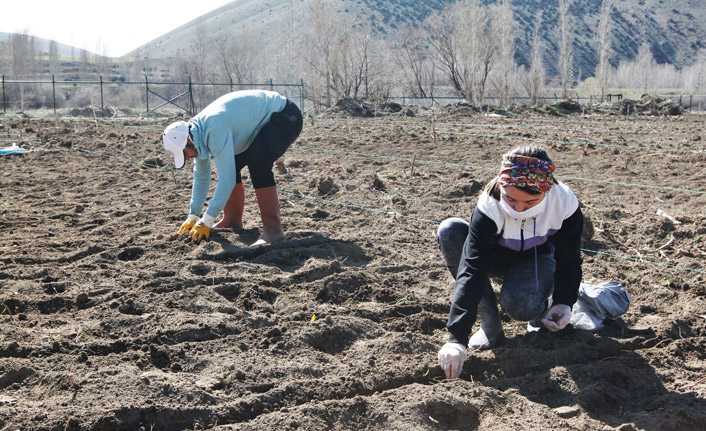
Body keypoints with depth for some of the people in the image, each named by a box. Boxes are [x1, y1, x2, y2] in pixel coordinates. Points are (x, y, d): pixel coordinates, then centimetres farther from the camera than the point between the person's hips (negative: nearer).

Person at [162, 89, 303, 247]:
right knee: (229, 164, 6)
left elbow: (226, 178, -33)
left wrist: (206, 222, -25)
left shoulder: (215, 129, -33)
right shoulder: (198, 133, -2)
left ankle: (273, 229, -26)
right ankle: (233, 220, 18)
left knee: (257, 163, -28)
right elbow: (201, 176, 11)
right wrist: (193, 216, 12)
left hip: (285, 116, -10)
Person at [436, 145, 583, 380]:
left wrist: (564, 302, -25)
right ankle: (490, 322, -20)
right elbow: (471, 270, -42)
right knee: (450, 231, -31)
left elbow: (569, 259, -10)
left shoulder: (564, 204, -28)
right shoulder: (489, 207, -34)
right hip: (497, 257, 1)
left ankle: (541, 308, 5)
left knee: (522, 305, -38)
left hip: (538, 260, -1)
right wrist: (456, 337, -48)